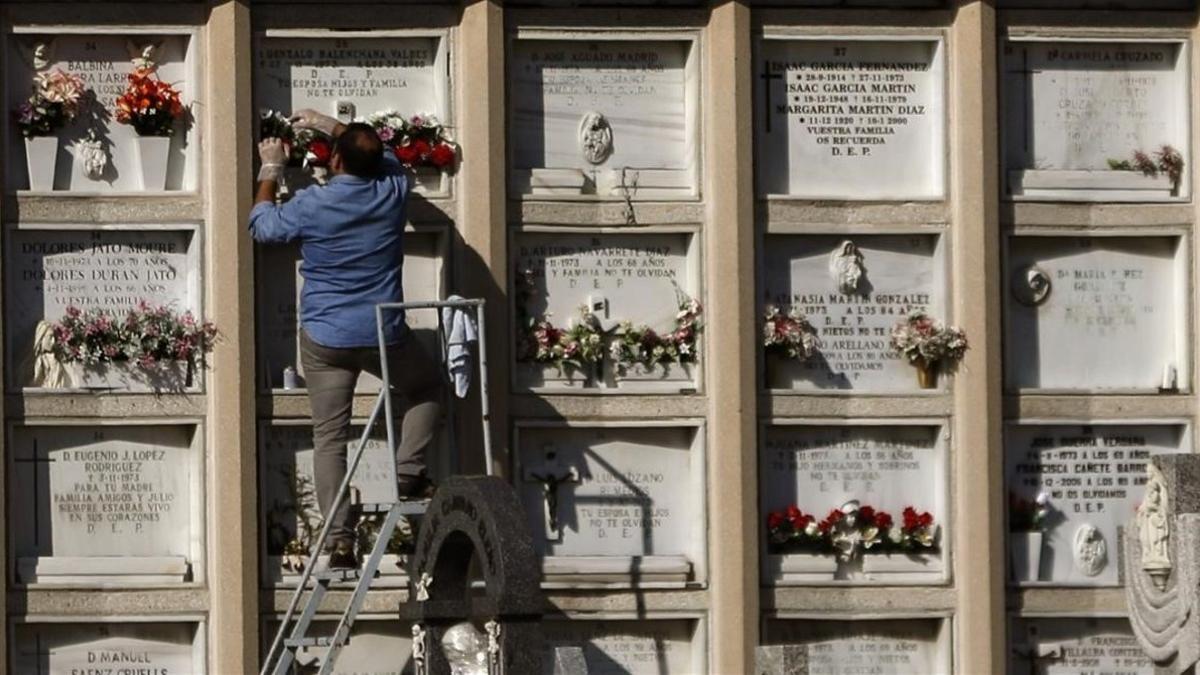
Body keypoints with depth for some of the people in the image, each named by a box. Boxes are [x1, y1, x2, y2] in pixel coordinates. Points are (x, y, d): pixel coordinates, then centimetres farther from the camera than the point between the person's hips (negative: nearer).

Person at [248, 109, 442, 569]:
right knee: (427, 383, 29)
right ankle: (409, 472, 14)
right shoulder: (393, 191, -4)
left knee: (329, 438, 5)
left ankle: (340, 539, -2)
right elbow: (385, 157, 21)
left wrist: (271, 170, 20)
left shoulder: (312, 205, -12)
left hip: (325, 339, -1)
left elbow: (262, 226, 8)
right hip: (384, 336, 1)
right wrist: (332, 126, 28)